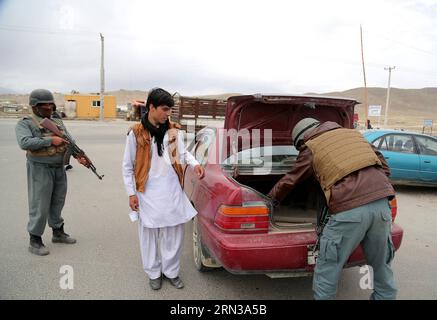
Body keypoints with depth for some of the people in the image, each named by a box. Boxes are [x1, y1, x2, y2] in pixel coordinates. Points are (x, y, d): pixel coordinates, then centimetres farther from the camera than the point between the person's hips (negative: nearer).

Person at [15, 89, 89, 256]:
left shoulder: (58, 122, 12)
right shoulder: (25, 123, -7)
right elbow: (25, 143, -23)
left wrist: (79, 156, -9)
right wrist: (50, 140, -22)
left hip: (59, 169, 6)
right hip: (40, 170, -6)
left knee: (58, 203, 16)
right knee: (40, 206, -1)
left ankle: (58, 232, 31)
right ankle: (35, 241, 13)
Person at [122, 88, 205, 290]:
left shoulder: (173, 131, 3)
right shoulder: (136, 133, -7)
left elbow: (182, 153, 2)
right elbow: (127, 165, -2)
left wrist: (194, 164, -20)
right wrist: (131, 193, -3)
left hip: (172, 191, 3)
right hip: (149, 194, -3)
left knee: (174, 233, 10)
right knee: (150, 234, 11)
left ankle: (171, 271, 30)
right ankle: (154, 273, 31)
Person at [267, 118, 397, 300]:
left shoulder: (311, 148, 12)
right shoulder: (352, 133, 24)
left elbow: (289, 181, 20)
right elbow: (384, 167, 23)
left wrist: (269, 200, 36)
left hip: (349, 209, -6)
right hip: (381, 202, 6)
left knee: (327, 269, 9)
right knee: (381, 266, 23)